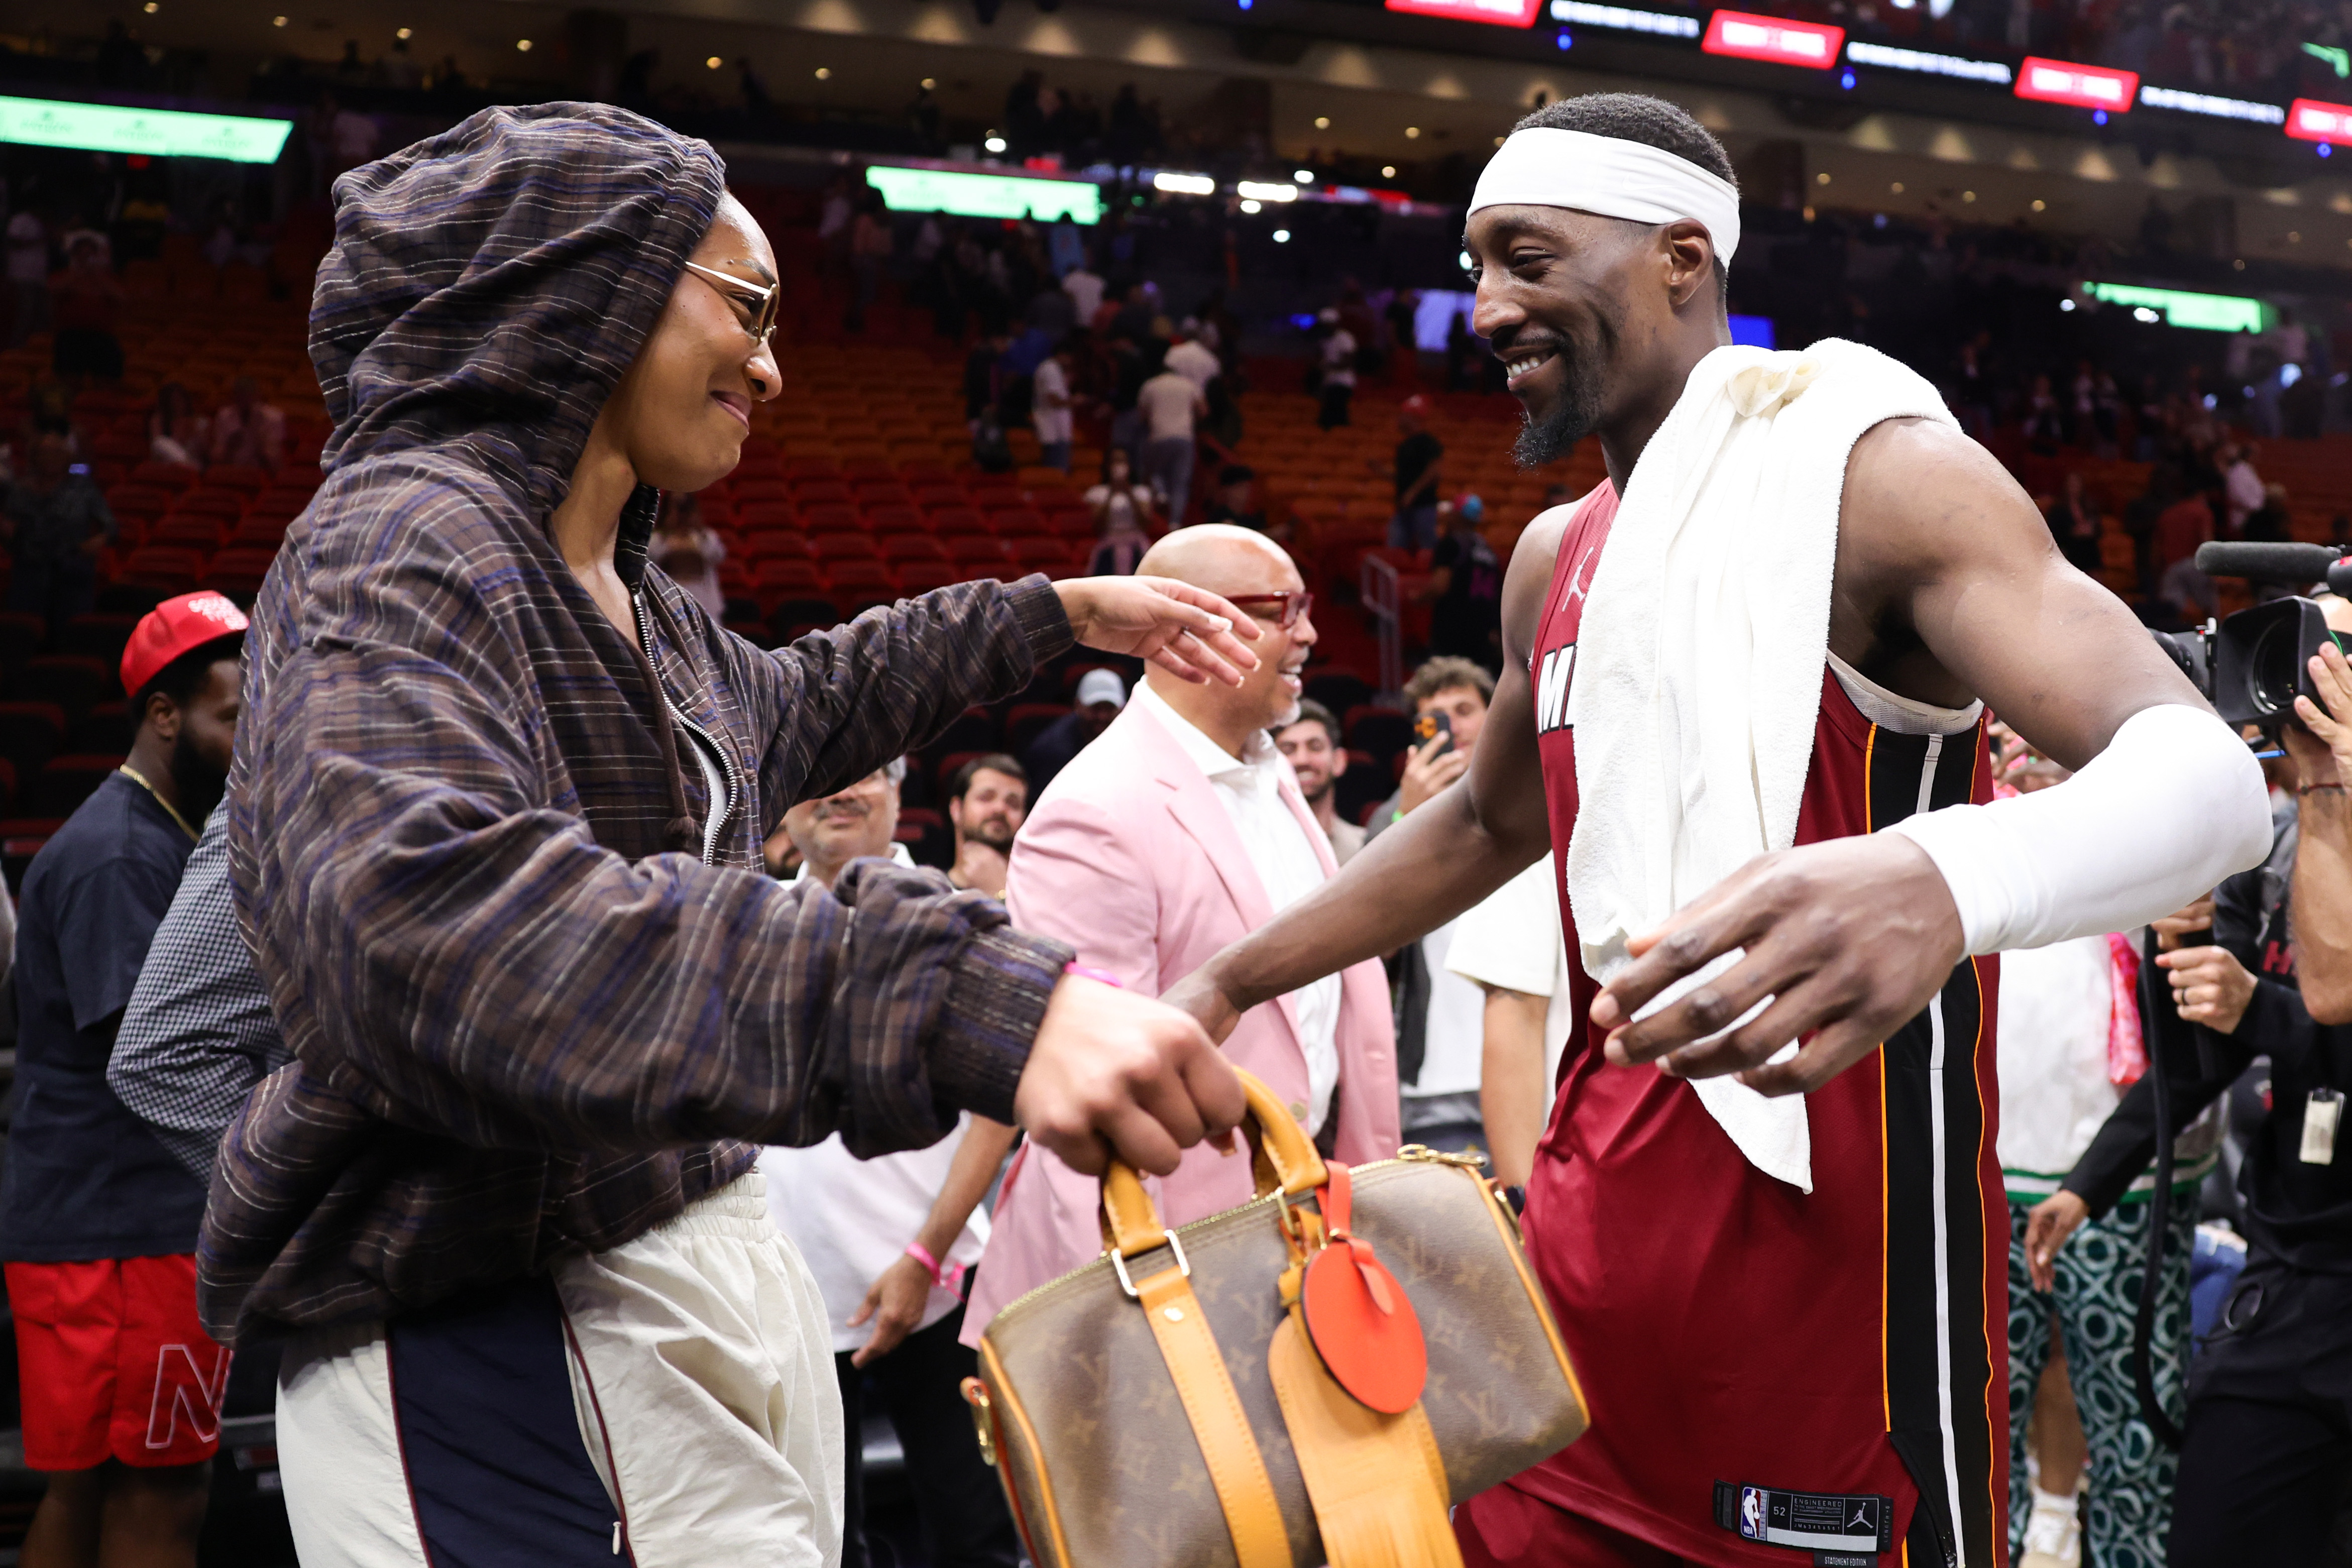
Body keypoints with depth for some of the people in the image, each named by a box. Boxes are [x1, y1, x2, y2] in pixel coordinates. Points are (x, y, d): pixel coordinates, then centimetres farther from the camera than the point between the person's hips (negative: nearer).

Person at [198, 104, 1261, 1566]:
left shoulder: (639, 606, 13)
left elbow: (789, 707, 37)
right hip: (487, 1327, -9)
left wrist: (1061, 614, 40)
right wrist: (970, 1001, -47)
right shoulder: (400, 552, -16)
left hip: (714, 1271, 9)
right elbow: (416, 917, -36)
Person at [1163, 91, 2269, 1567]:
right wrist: (1225, 987, 25)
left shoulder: (1868, 475, -11)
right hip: (1593, 1242, 7)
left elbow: (2207, 776, -24)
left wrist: (1947, 877, -46)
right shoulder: (1557, 559, 13)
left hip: (1831, 1262, -7)